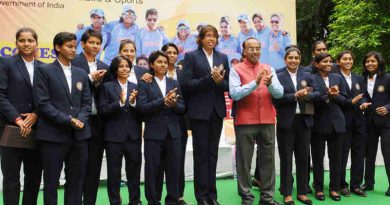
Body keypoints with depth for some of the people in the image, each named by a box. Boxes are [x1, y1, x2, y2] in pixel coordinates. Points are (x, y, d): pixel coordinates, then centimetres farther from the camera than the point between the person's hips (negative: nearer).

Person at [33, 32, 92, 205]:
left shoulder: (81, 73, 14)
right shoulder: (44, 70, -1)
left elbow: (87, 103, 11)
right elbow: (42, 103, -9)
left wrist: (80, 120, -8)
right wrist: (68, 120, -16)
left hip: (79, 135, 4)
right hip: (53, 135, -4)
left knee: (76, 182, 10)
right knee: (51, 182, 6)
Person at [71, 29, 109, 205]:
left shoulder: (103, 67, 14)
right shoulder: (73, 62, -3)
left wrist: (98, 82, -8)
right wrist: (90, 78, -16)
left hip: (98, 121, 5)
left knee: (94, 167, 9)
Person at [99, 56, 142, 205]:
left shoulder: (135, 87, 9)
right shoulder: (107, 86, 3)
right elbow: (103, 110, -7)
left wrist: (133, 103, -16)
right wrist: (120, 103, -19)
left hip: (133, 135, 2)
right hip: (114, 136, -2)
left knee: (134, 171, 10)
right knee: (114, 173, 5)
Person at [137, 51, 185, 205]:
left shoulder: (174, 84, 12)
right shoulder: (144, 84, 1)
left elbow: (182, 108, 7)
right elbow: (141, 107, -12)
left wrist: (173, 104, -15)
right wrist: (163, 101, -19)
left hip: (173, 133, 3)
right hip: (153, 133, -3)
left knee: (173, 170, 8)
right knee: (152, 170, 4)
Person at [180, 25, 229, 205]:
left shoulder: (223, 58, 11)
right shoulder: (191, 56, -1)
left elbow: (228, 85, 8)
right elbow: (186, 84, -11)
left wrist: (219, 81, -14)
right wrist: (209, 78, -19)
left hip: (217, 110, 4)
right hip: (199, 111, -4)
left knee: (212, 153, 10)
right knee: (201, 153, 3)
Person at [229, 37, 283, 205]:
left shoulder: (269, 69, 10)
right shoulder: (236, 70, 0)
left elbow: (279, 93, 2)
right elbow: (234, 94, -14)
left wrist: (269, 84, -18)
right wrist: (255, 83, -22)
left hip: (267, 121, 4)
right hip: (245, 121, -3)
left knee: (268, 159, 8)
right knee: (244, 160, 3)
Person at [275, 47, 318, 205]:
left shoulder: (307, 76, 11)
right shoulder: (278, 77, -1)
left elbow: (317, 94, 4)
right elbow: (276, 98, -11)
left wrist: (307, 95, -16)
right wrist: (295, 96, -20)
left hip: (304, 121, 4)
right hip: (286, 122, -3)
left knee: (303, 158, 10)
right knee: (286, 158, 4)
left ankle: (302, 192, 21)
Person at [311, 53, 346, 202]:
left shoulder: (337, 78, 10)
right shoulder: (311, 79, -4)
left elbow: (344, 99, 8)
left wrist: (334, 96, -12)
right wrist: (327, 95, -23)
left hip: (336, 123, 4)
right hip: (319, 123, -4)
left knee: (336, 157, 8)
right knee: (318, 158, 6)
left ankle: (334, 188, 20)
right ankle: (318, 189, 17)